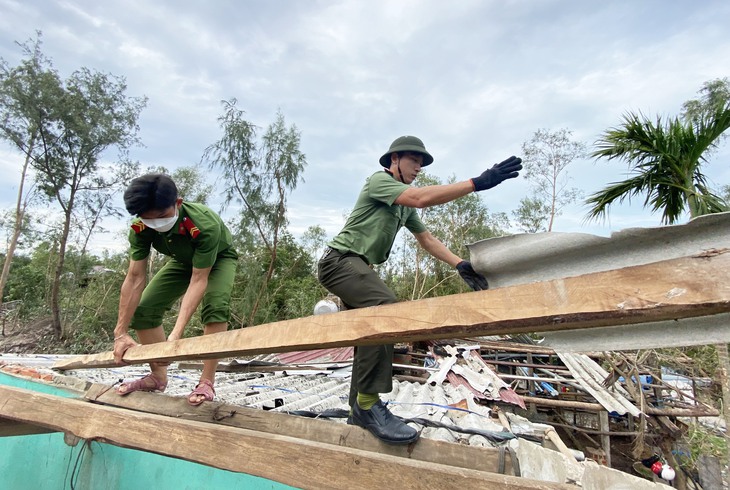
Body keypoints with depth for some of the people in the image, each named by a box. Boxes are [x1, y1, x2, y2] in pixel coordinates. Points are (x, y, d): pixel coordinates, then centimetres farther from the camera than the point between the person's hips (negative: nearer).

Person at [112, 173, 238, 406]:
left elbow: (199, 280, -40)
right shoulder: (141, 229, -27)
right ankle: (158, 376, 11)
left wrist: (176, 333, -45)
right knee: (143, 309, -6)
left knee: (215, 305, -32)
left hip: (219, 258, -5)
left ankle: (206, 383, -22)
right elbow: (135, 278, -23)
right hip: (183, 261, 5)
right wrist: (121, 333, -24)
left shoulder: (205, 225, -42)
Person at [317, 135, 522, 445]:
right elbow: (422, 198, -24)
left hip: (357, 268, 10)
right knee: (385, 306, -32)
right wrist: (478, 182, -27)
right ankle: (368, 403, -29)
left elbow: (427, 239, 16)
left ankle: (359, 413, 19)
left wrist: (461, 265, 2)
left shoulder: (405, 205, 20)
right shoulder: (379, 181, -8)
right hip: (340, 260, -10)